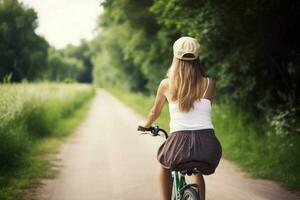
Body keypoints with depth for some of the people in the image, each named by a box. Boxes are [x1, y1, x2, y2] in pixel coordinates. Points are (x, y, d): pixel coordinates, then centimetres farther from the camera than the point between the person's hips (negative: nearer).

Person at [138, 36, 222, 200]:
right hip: (207, 142, 1)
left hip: (180, 141, -1)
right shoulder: (209, 83, 7)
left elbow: (155, 112, 22)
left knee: (165, 164, 34)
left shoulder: (166, 84, 6)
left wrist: (146, 124, 44)